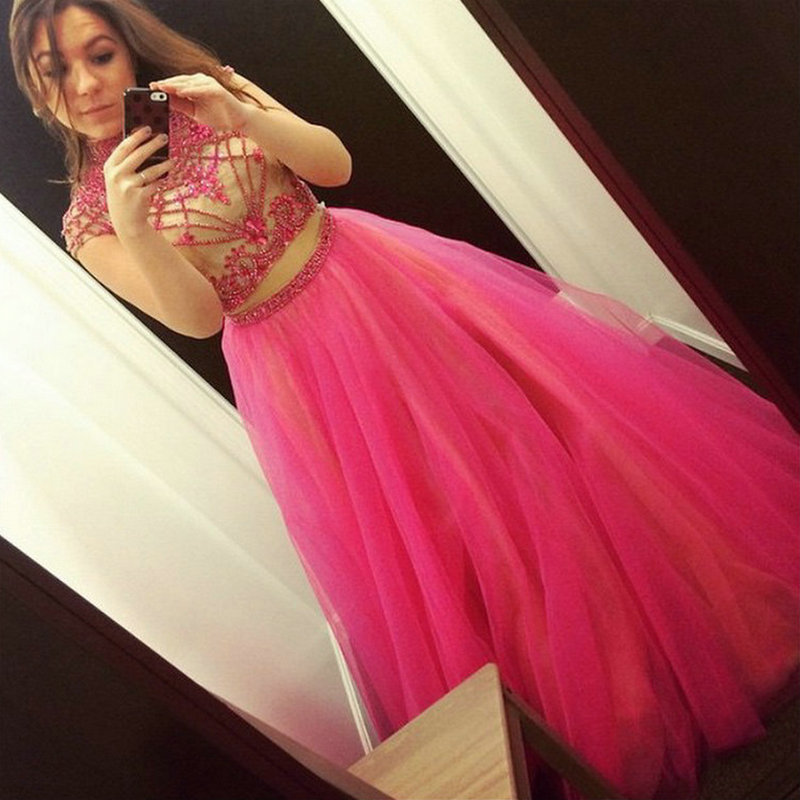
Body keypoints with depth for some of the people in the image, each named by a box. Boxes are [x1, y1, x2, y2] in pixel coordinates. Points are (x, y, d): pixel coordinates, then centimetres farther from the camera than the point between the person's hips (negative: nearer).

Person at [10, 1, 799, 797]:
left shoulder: (207, 89, 2)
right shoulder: (87, 224, -2)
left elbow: (334, 164, -4)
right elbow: (197, 317, -12)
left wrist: (243, 115, -20)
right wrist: (131, 226, -28)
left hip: (373, 281, 2)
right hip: (294, 363, -1)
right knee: (421, 545, 3)